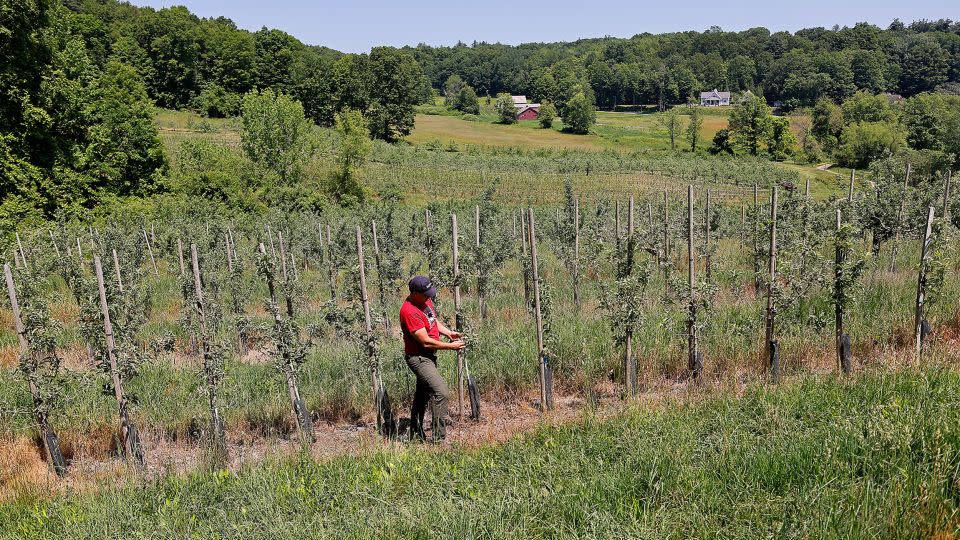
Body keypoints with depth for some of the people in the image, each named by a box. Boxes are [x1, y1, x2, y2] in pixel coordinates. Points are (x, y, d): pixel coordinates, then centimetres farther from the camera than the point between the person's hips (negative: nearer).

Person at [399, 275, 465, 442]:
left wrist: (448, 332, 2)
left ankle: (416, 435, 35)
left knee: (423, 394, 20)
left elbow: (434, 320, 19)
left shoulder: (426, 300, 1)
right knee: (441, 392, -19)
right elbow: (426, 342, -26)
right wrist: (450, 346, -18)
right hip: (418, 357, -10)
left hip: (429, 356, 10)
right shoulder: (409, 312, -27)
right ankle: (439, 439, -14)